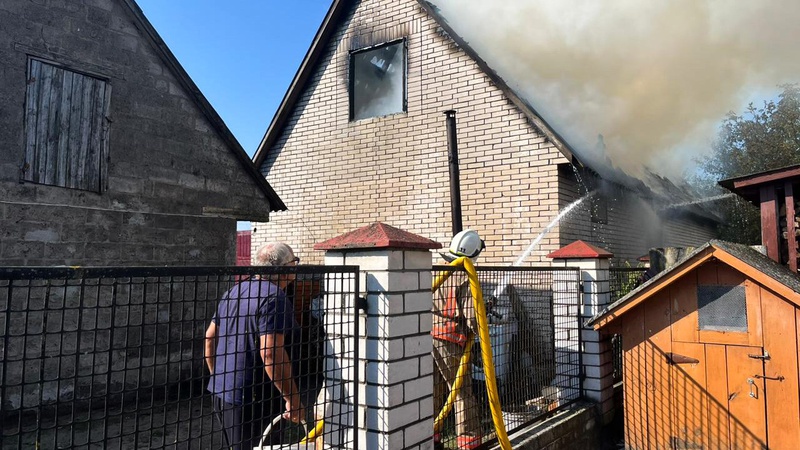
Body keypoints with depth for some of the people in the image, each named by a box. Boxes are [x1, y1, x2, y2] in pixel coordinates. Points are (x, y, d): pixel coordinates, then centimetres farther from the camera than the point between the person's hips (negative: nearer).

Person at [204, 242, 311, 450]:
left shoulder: (234, 291, 10)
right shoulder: (275, 298, -17)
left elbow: (210, 337, 16)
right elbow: (270, 354, -25)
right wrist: (293, 398, -19)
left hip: (221, 393, 9)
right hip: (252, 400, -9)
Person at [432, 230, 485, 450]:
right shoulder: (465, 277, -13)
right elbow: (471, 316, -16)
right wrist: (475, 331, 3)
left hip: (427, 338, 6)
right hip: (450, 343, -6)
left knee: (433, 391, 16)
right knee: (462, 394, 5)